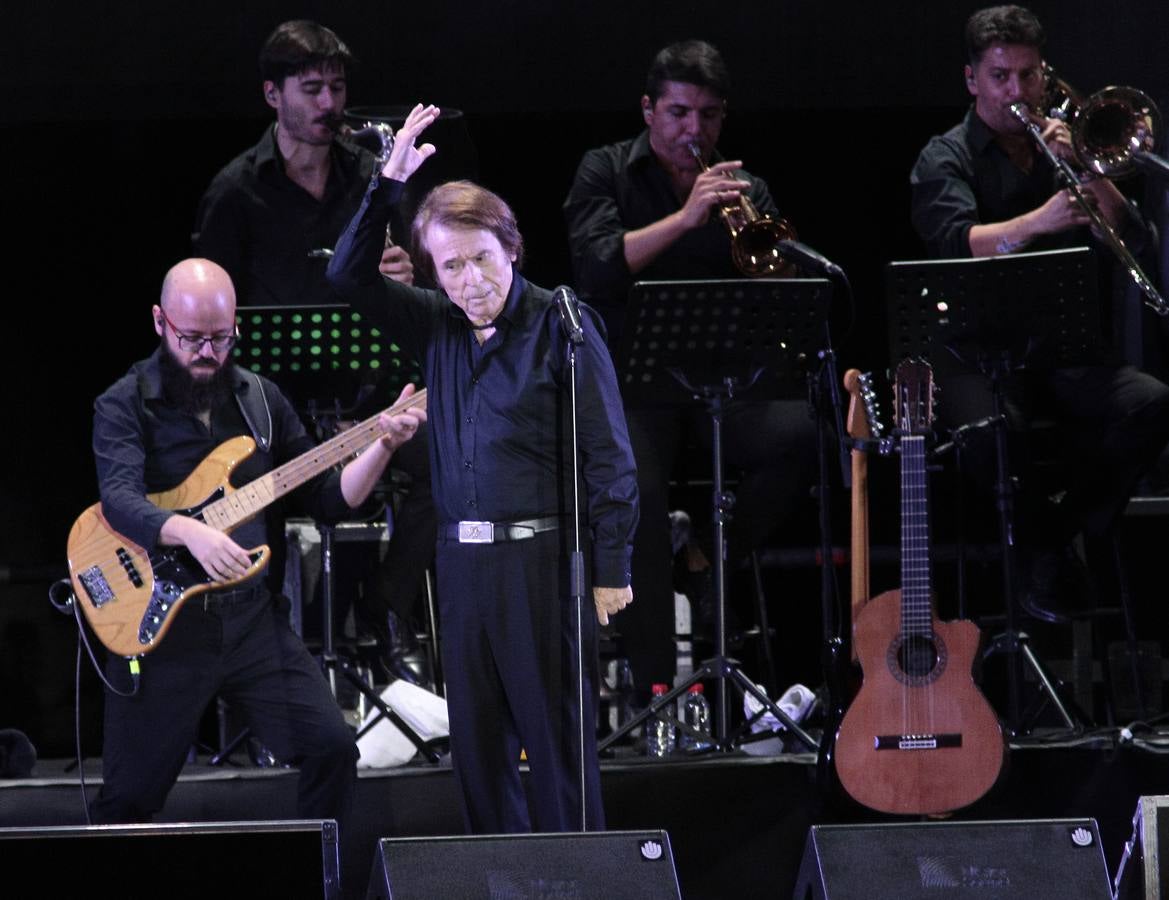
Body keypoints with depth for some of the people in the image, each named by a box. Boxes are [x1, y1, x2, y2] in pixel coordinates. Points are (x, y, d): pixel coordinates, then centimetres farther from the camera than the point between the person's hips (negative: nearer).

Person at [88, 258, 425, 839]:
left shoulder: (260, 400, 10)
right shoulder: (124, 405, -5)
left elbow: (328, 498, 12)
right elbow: (119, 499, -23)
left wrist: (383, 446, -4)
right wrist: (190, 533, -41)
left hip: (251, 617, 4)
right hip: (161, 623, -4)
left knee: (331, 746, -10)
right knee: (129, 796, -1)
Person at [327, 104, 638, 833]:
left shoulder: (560, 327, -7)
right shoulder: (438, 327, 9)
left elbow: (609, 457, -8)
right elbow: (351, 275, 7)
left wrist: (611, 570, -11)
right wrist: (389, 185, -4)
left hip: (542, 557, -6)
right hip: (462, 557, 6)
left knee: (556, 738, -3)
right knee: (477, 742, 9)